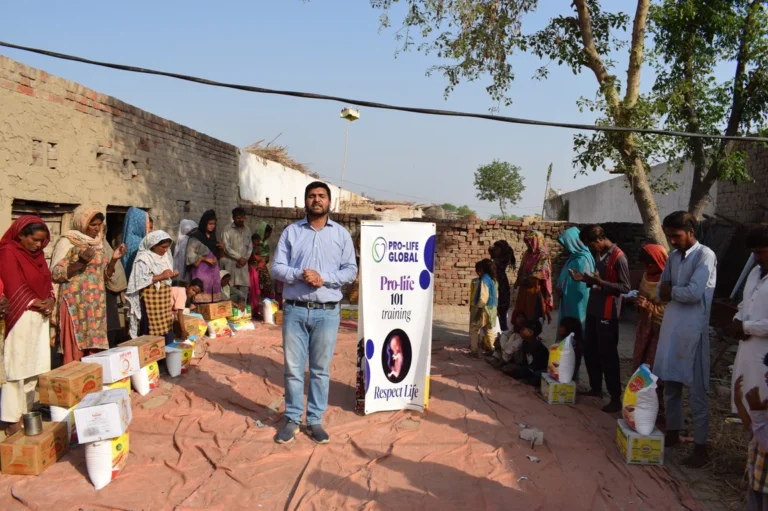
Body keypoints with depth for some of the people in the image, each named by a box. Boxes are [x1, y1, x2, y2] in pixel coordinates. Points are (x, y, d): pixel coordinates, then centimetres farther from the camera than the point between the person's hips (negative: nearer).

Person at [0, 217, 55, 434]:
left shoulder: (38, 254, 14)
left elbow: (46, 281, 14)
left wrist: (50, 301, -4)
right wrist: (39, 303, -9)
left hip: (40, 317, 7)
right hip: (20, 318, -7)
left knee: (33, 368, 9)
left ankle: (26, 414, 18)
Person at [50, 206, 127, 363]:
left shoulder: (99, 244, 13)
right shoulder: (67, 242, -3)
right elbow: (55, 274, -9)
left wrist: (114, 259, -1)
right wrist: (80, 261, -20)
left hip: (96, 305, 5)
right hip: (75, 304, -5)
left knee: (95, 350, 5)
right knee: (75, 351, -5)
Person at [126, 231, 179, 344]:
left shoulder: (165, 256, 10)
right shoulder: (144, 259, -12)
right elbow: (140, 282, -20)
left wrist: (172, 275, 0)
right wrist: (161, 276, -22)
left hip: (164, 298, 7)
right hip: (151, 301, -7)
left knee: (166, 329, 9)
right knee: (153, 332, -6)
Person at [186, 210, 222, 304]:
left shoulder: (213, 237, 16)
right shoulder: (196, 237, -5)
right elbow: (190, 255, -10)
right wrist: (206, 259, -16)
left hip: (213, 270, 6)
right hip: (201, 270, -6)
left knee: (214, 297, 0)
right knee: (203, 300, -12)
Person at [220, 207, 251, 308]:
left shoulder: (247, 230, 11)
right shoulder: (228, 229, -5)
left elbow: (250, 246, 12)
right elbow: (226, 248, -11)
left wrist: (245, 258, -4)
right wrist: (239, 258, -11)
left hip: (243, 263, 5)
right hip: (230, 262, -5)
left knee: (244, 286, 2)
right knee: (231, 286, -6)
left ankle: (242, 307, 9)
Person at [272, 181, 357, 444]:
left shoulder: (341, 234, 5)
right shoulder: (291, 232, 5)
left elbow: (351, 271, 1)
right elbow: (277, 268, 1)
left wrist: (324, 278, -14)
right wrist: (300, 275, -17)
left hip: (327, 312, 0)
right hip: (295, 310, 0)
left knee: (320, 369, 8)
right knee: (293, 368, 8)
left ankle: (315, 420, 21)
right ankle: (292, 418, 22)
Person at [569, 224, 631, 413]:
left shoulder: (618, 257, -15)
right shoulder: (599, 254, 11)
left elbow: (625, 288, -16)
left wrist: (601, 283, -27)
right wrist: (585, 279, 4)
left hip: (607, 314, -9)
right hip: (593, 310, 9)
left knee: (607, 355, -3)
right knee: (589, 351, 15)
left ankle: (616, 399, 7)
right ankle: (596, 388, 31)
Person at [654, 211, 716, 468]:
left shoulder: (705, 255, -9)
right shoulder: (673, 257, 12)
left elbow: (694, 293, -19)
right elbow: (660, 293, 13)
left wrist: (671, 291, -2)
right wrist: (675, 292, -7)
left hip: (692, 330, -7)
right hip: (670, 327, 7)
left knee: (696, 389, -1)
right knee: (670, 384, 14)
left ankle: (700, 446, 9)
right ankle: (673, 433, 29)